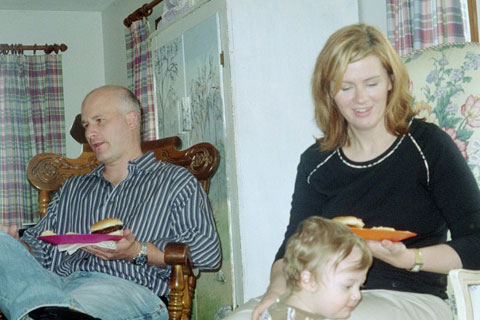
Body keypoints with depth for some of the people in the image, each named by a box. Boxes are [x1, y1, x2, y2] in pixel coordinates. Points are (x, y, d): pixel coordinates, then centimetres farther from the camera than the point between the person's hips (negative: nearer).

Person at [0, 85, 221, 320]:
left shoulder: (176, 181, 16)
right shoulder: (72, 189, 35)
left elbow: (208, 250, 2)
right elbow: (40, 245, 29)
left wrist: (138, 252, -11)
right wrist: (19, 247, 3)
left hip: (127, 286, -6)